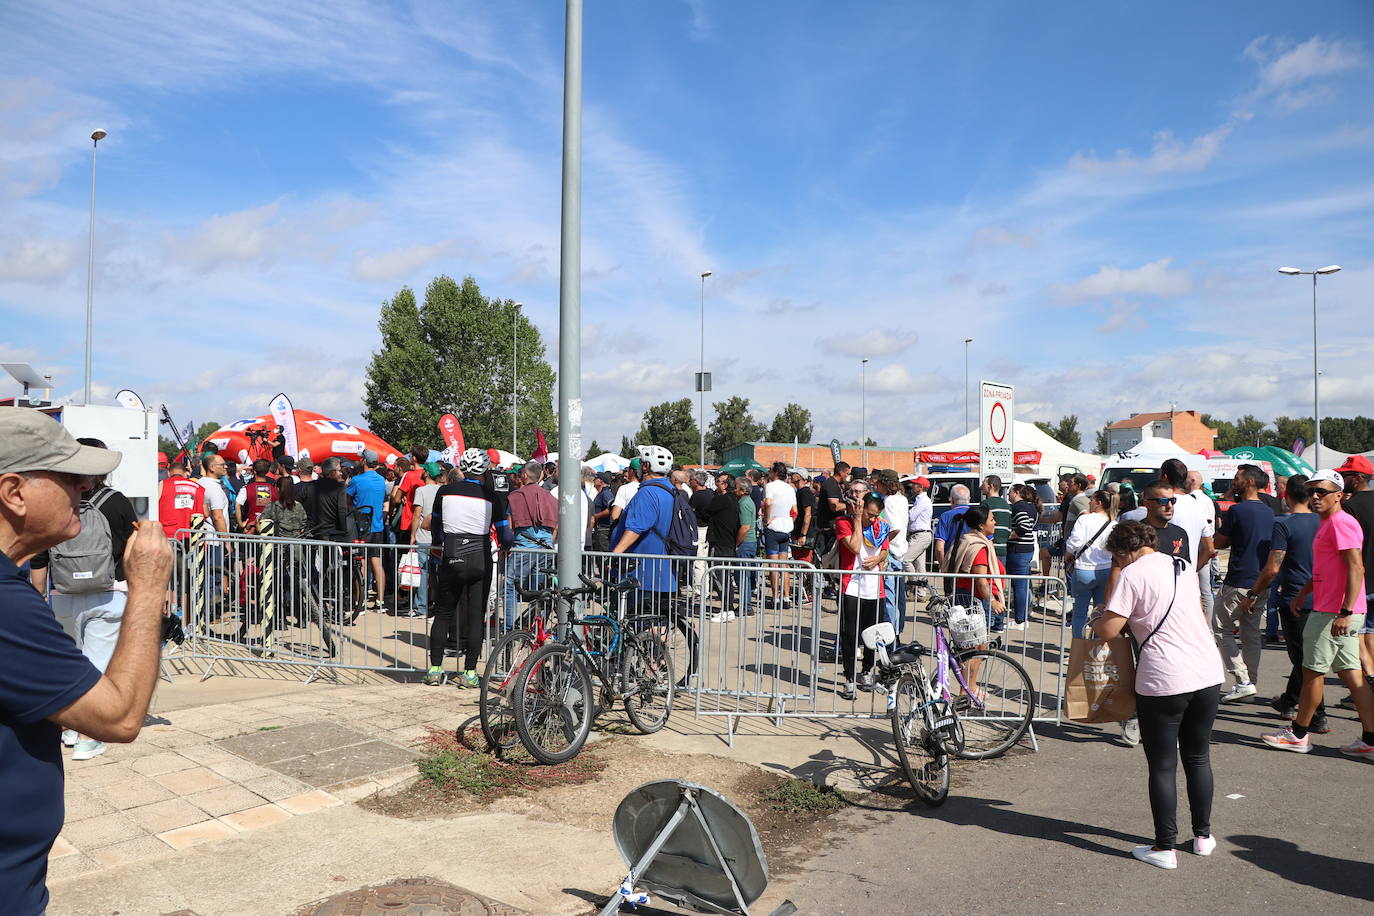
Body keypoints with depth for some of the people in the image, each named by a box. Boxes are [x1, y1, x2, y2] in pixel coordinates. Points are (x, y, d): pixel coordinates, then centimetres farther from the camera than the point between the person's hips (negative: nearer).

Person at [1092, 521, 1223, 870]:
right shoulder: (1182, 568, 11)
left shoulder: (1133, 574, -10)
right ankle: (1203, 835, 31)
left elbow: (1109, 630, -13)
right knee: (1198, 758, 20)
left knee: (1162, 766, 4)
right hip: (1209, 674, 7)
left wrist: (1096, 619, 9)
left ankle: (1165, 848, 10)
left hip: (1163, 682, -7)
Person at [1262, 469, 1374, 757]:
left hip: (1335, 612, -10)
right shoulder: (1327, 524, 17)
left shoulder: (1341, 523, -15)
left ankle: (1298, 735, 11)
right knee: (1350, 674, 10)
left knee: (1313, 671, 0)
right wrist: (1302, 593, 27)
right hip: (1334, 611, 10)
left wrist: (1345, 612, -27)